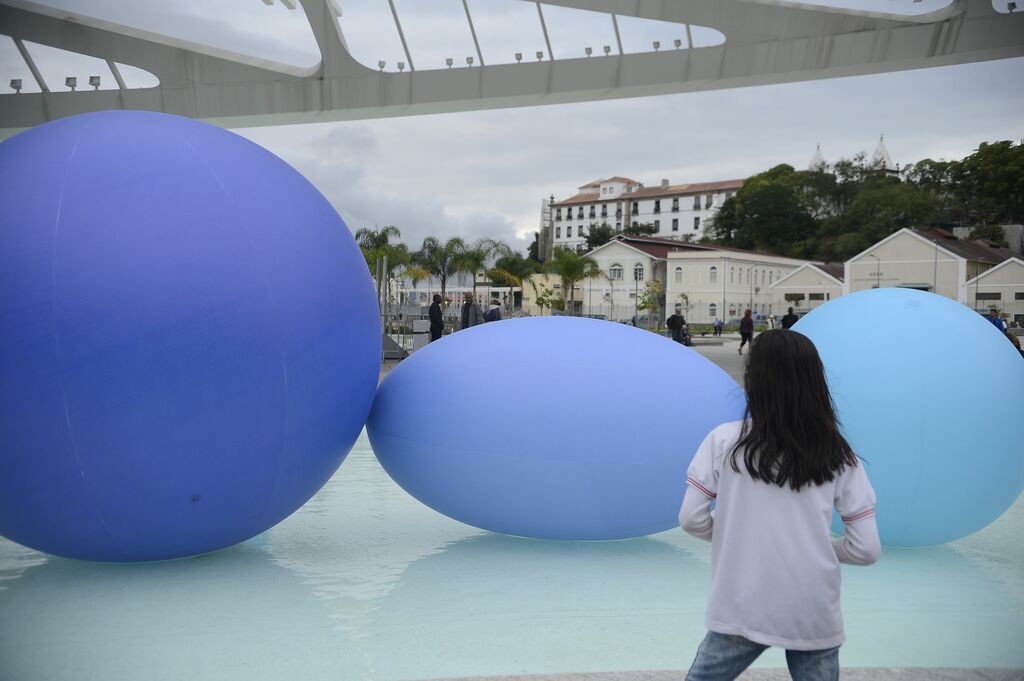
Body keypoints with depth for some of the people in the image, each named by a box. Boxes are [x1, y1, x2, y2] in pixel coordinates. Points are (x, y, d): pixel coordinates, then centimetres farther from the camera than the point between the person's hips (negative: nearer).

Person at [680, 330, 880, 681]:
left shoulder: (725, 441, -7)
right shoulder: (839, 456, -2)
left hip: (743, 610, -1)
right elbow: (866, 549, -3)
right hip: (815, 617, 2)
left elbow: (691, 518, -6)